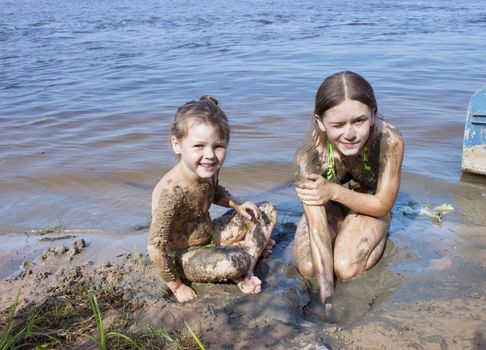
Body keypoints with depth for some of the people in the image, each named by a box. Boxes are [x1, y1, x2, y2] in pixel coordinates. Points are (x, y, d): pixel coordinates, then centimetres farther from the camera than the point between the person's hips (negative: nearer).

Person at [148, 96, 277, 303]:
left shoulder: (209, 171, -11)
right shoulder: (172, 191, -35)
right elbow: (156, 247, -29)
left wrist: (236, 204, -5)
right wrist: (176, 286, -18)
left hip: (210, 235, 8)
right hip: (185, 256, -8)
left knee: (267, 212, 8)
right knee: (231, 265, -37)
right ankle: (253, 247, -4)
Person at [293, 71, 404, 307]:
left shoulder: (389, 141, -36)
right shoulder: (308, 155, -36)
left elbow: (383, 205, -22)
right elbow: (317, 229, -35)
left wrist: (334, 192, -38)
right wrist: (327, 296, -41)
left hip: (369, 206, -1)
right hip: (329, 208, 1)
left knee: (346, 269, -23)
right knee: (308, 268, -18)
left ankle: (379, 235, 11)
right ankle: (341, 232, 14)